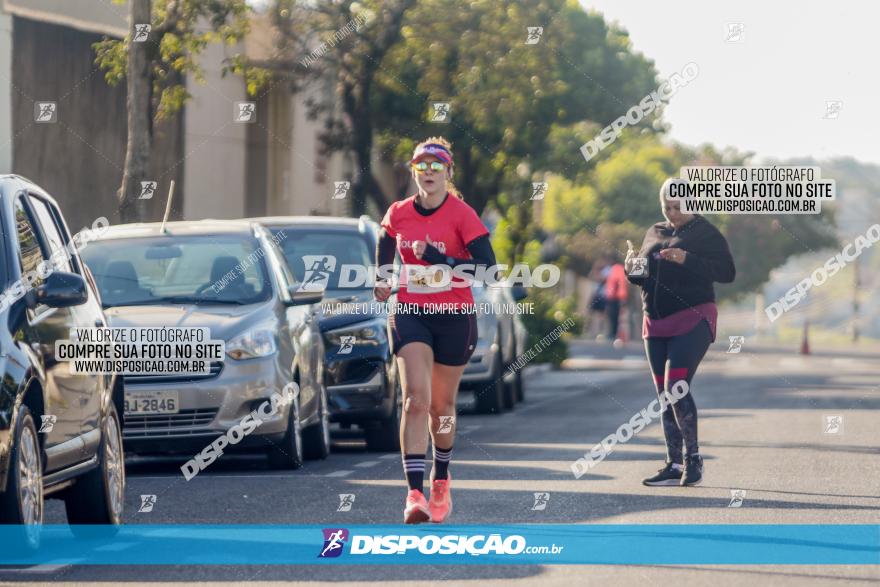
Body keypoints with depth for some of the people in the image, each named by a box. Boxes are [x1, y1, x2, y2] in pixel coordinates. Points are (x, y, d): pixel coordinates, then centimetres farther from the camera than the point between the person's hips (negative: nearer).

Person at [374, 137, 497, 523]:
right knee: (416, 400, -17)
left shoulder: (462, 214, -9)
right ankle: (415, 494, -24)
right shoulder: (398, 214, 2)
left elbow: (488, 266, -17)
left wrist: (439, 259, -25)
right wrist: (381, 281, 15)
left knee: (441, 405, 11)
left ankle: (441, 481, 37)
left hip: (454, 316, -1)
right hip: (410, 313, 1)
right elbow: (385, 244, 26)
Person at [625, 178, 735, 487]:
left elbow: (727, 272, -13)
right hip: (656, 323, 7)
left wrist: (687, 260, -23)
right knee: (665, 395, 6)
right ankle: (675, 465, 9)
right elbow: (645, 279, 24)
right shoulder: (654, 233, 16)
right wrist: (632, 269, 0)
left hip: (692, 321, -7)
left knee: (676, 387, -17)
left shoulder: (705, 232, -3)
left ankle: (693, 457, -6)